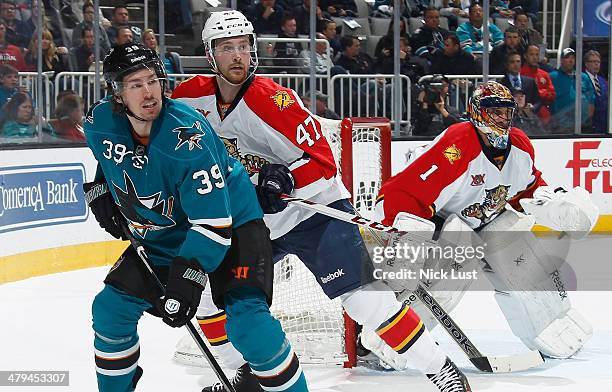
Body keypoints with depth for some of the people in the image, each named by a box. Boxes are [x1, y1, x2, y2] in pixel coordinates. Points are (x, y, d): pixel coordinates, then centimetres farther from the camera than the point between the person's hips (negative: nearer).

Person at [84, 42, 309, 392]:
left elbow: (213, 220, -33)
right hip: (160, 236, 7)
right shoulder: (100, 123, -13)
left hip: (231, 223, -7)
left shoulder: (187, 136, -32)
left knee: (247, 320, -25)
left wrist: (188, 276, -37)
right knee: (111, 309, 4)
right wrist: (98, 188, 11)